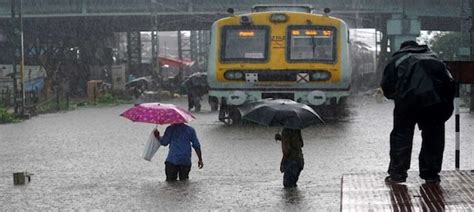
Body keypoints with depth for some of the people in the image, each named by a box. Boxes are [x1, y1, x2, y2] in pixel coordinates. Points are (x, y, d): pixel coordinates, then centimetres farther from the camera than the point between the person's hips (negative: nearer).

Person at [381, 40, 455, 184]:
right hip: (439, 99, 3)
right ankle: (431, 174, 20)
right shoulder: (433, 57, 32)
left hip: (410, 98, -2)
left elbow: (386, 87, 19)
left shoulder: (398, 59, 24)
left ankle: (397, 173, 12)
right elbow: (449, 82, 24)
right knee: (434, 136, 16)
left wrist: (398, 97, 35)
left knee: (401, 134, 11)